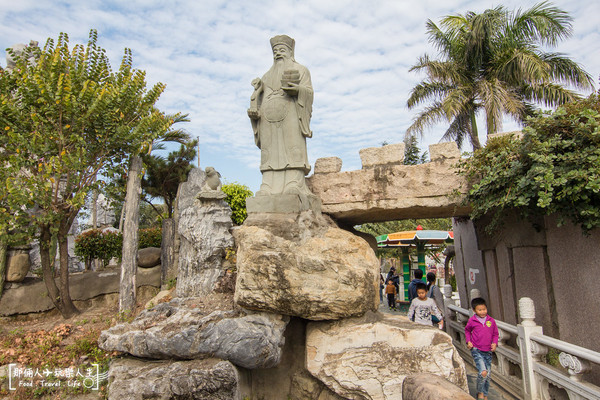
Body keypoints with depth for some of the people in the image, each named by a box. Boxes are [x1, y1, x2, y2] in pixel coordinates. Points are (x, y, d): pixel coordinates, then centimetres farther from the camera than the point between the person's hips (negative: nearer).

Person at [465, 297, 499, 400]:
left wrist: (495, 343, -2)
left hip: (488, 351, 4)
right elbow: (467, 330, 14)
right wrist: (468, 341, 2)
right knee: (483, 372, -18)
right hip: (476, 350, -3)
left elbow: (495, 334, 15)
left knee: (488, 374, 12)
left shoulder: (491, 321, 2)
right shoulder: (472, 321, -3)